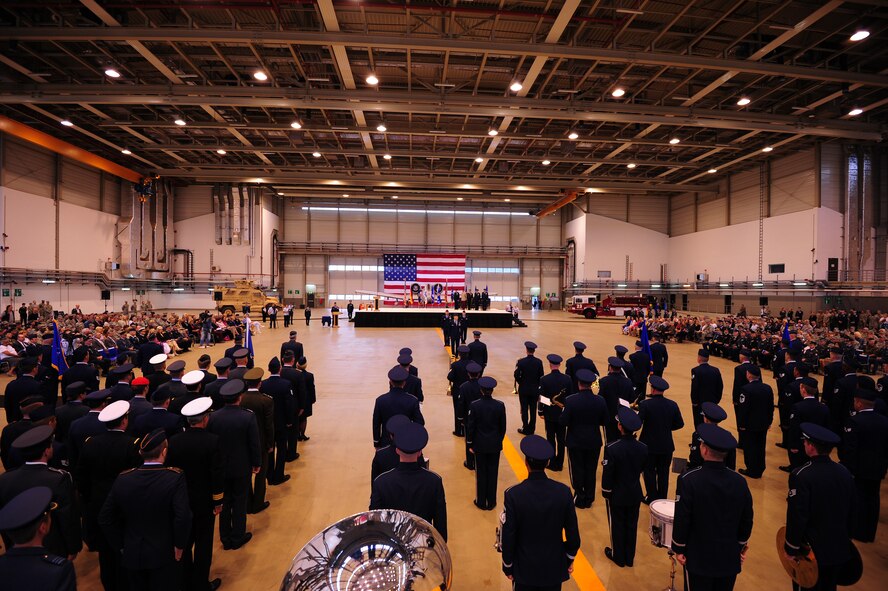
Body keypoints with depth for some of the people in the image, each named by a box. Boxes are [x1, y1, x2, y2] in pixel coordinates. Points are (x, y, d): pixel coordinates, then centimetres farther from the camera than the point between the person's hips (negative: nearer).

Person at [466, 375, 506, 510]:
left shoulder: (474, 405, -16)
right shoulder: (500, 405, -12)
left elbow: (470, 426, -9)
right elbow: (503, 427, -2)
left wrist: (470, 444, 3)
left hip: (480, 445, -1)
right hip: (495, 444, 1)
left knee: (481, 473, 12)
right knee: (492, 472, 14)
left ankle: (481, 502, 24)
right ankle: (491, 502, 25)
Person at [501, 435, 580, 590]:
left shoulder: (513, 494, -24)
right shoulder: (564, 492, -17)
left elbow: (508, 536, -15)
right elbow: (573, 532, -5)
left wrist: (507, 566, 1)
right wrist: (570, 559, 12)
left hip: (524, 568, -2)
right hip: (554, 567, 2)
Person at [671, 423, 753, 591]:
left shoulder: (688, 480, -23)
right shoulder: (739, 481, -10)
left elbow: (681, 520, -17)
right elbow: (747, 520, 2)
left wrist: (678, 549, -2)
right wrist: (742, 546, 19)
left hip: (699, 559, -4)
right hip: (730, 558, 4)